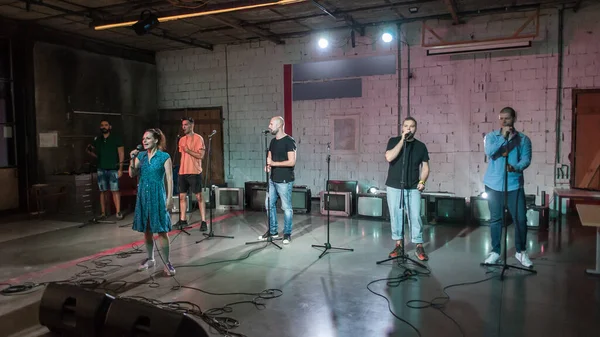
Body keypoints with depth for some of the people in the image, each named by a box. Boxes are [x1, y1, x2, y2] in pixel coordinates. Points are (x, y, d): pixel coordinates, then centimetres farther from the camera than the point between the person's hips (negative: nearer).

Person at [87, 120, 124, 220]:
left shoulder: (116, 139, 1)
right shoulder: (97, 140, 13)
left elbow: (121, 154, -3)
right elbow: (96, 154, 19)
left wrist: (120, 168, -10)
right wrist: (90, 150, -4)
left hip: (113, 169, -4)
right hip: (101, 169, 4)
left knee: (115, 190, -7)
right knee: (103, 191, 4)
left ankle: (118, 212, -5)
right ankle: (103, 213, 9)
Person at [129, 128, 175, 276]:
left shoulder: (164, 157, -7)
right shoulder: (141, 155, 7)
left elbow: (169, 178, -8)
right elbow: (132, 174, 7)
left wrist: (169, 198, -13)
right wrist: (132, 160, -7)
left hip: (158, 194, -5)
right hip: (143, 194, 5)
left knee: (162, 230, -4)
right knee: (146, 229, 12)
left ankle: (167, 262, 3)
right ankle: (150, 259, 27)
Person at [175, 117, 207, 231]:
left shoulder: (198, 138, -6)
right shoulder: (182, 140, 15)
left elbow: (201, 155, -12)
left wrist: (188, 150, -16)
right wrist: (181, 169, 16)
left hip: (194, 172, -7)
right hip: (182, 172, 7)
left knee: (199, 197, -4)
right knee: (182, 196, 10)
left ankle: (203, 221, -2)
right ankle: (182, 220, 20)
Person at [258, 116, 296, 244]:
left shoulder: (289, 141, -11)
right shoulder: (273, 141, 13)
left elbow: (292, 162, -18)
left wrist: (273, 163, -16)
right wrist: (267, 165, -6)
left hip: (285, 181, -8)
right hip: (273, 179, 8)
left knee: (286, 207, 0)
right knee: (269, 205, 12)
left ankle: (287, 234, 12)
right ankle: (273, 231, 26)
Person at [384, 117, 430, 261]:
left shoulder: (420, 146, 6)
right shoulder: (394, 141, 1)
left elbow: (425, 167, 10)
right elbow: (389, 157, -16)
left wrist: (422, 181, -7)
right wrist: (402, 140, -17)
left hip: (413, 188, 1)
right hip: (394, 187, 0)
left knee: (415, 216, -5)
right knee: (395, 216, 5)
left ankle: (419, 247, 4)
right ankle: (399, 244, 17)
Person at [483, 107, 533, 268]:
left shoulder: (523, 139, 4)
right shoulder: (491, 136, 2)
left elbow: (526, 159, -8)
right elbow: (489, 152, -16)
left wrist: (515, 167, -28)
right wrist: (503, 137, -24)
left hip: (515, 185, 0)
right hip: (494, 185, 0)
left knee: (520, 219, 1)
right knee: (495, 219, 7)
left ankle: (521, 251, 19)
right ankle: (495, 251, 18)